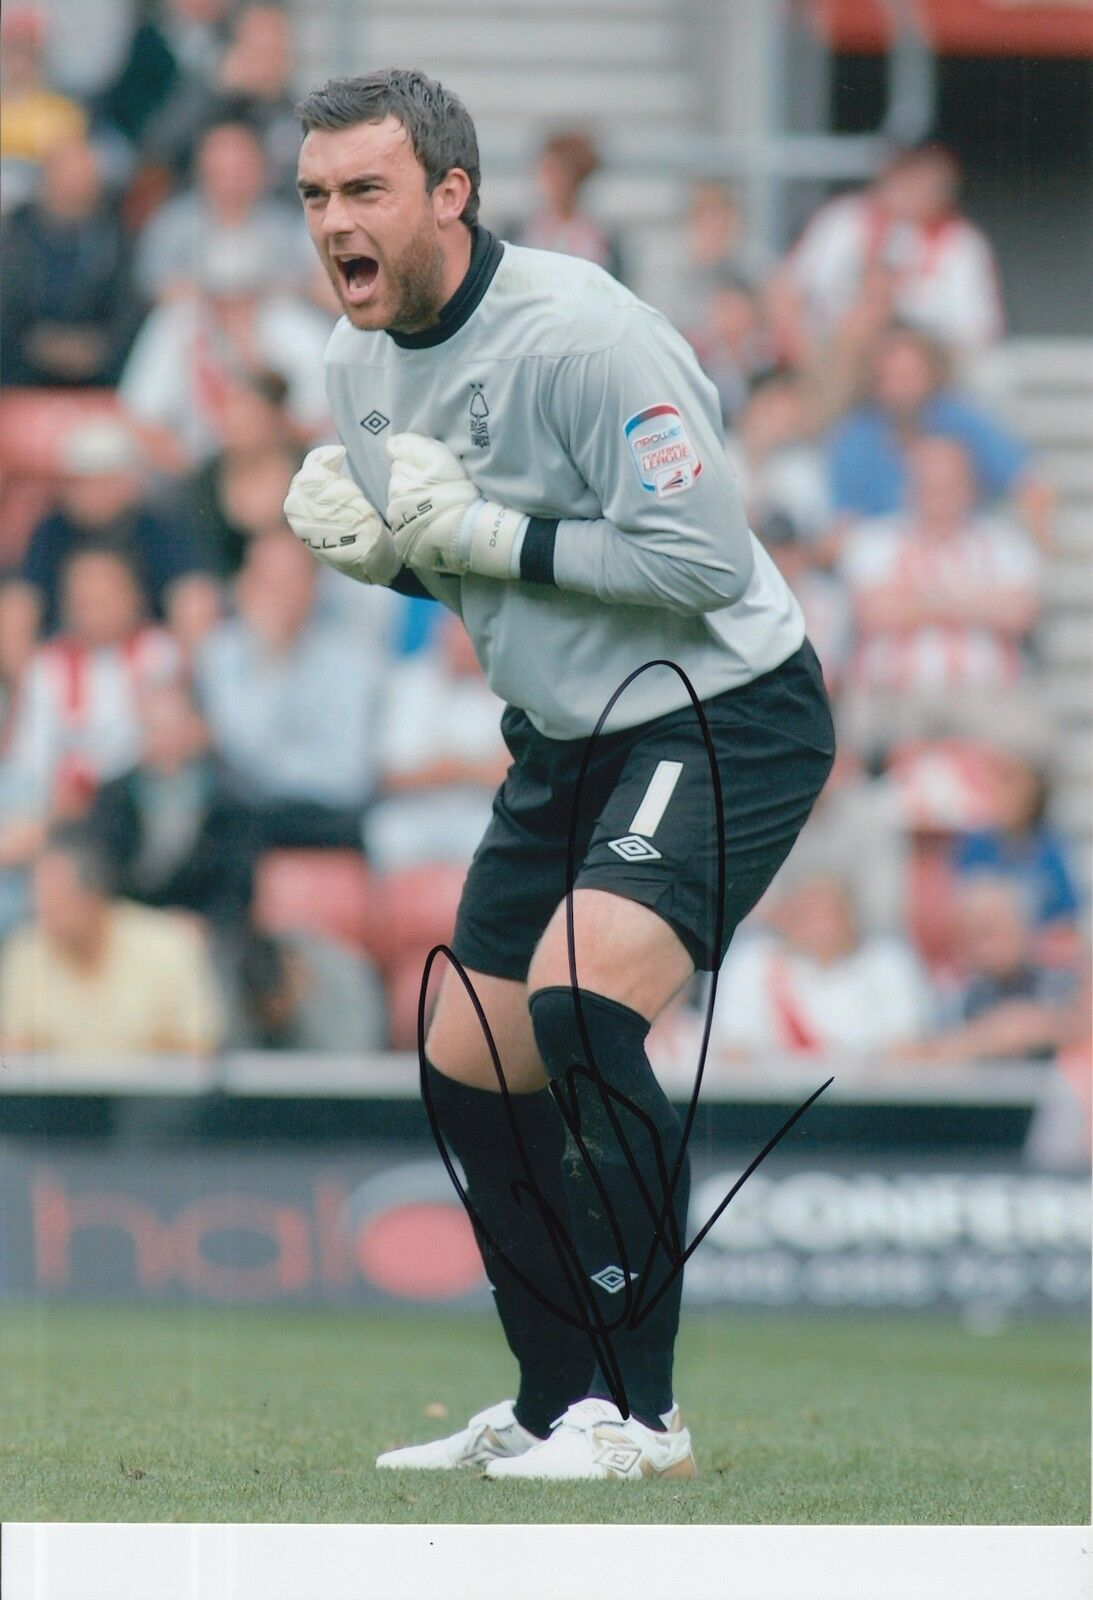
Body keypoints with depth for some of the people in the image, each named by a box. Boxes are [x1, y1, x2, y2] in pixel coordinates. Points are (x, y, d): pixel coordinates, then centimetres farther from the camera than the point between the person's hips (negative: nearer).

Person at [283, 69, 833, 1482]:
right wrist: (366, 543, -5)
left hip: (722, 716, -9)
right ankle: (557, 1405, 24)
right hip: (564, 736, 9)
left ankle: (638, 1409, -21)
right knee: (469, 1073, 8)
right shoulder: (356, 359, 3)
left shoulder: (579, 333, -23)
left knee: (580, 1005, -28)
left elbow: (703, 557, -26)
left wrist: (479, 531, -24)